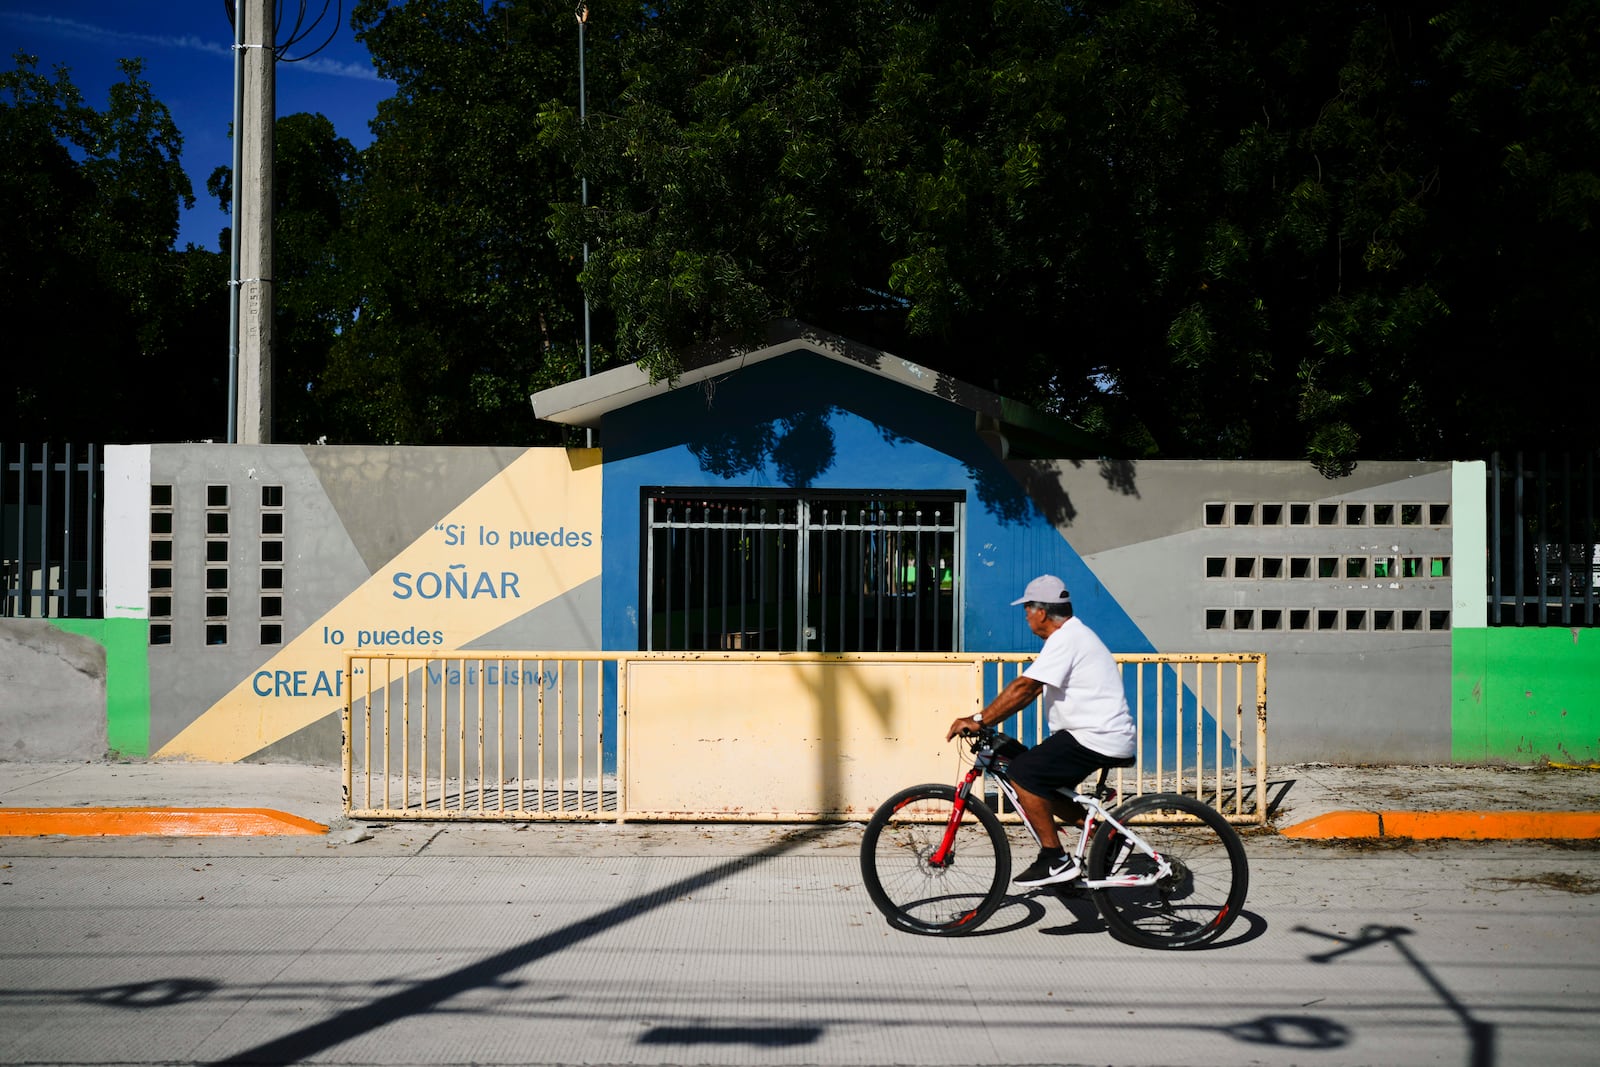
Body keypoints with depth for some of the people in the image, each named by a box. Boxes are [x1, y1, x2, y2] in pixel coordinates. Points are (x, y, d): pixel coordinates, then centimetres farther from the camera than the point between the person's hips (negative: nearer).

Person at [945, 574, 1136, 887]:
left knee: (1023, 773, -14)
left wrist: (979, 720, -20)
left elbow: (1024, 687, -23)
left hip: (1096, 738, -11)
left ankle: (1055, 859, -11)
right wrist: (987, 718, 10)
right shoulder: (1072, 635, 18)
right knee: (1045, 784, 19)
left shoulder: (1066, 639, -15)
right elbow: (1031, 689, 17)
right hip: (1107, 736, 11)